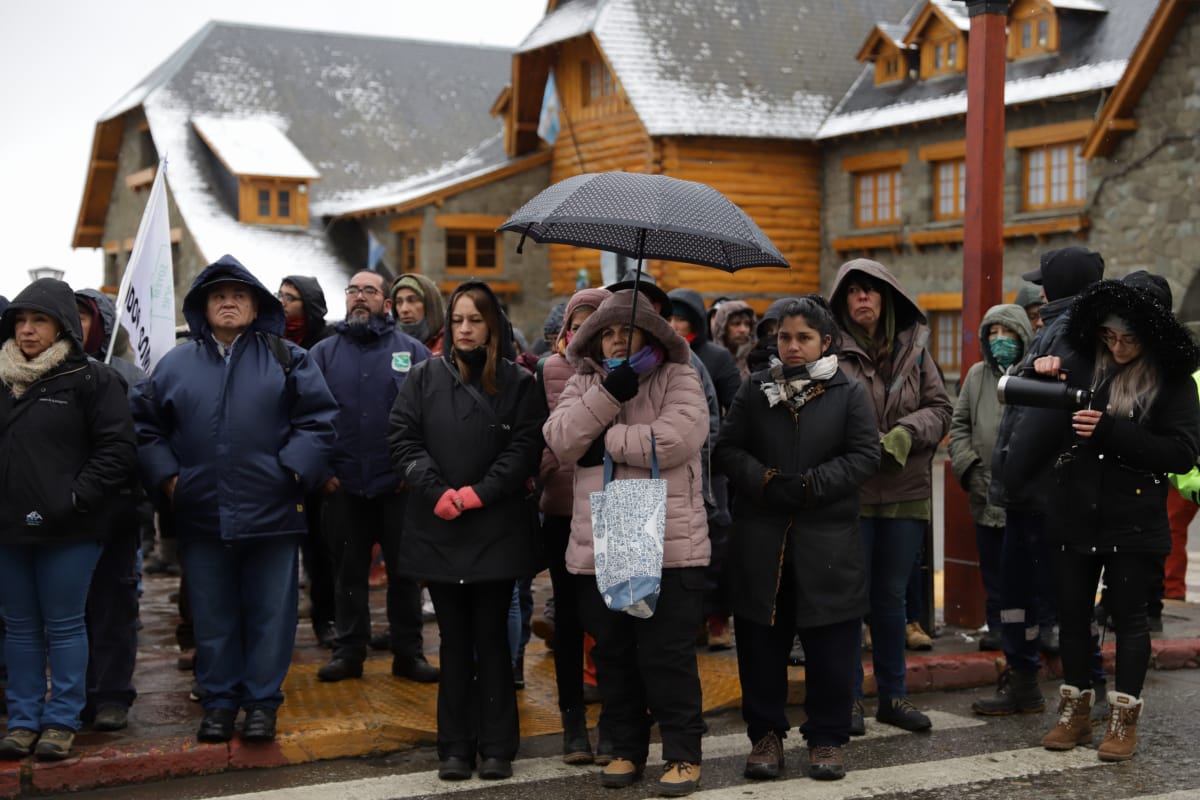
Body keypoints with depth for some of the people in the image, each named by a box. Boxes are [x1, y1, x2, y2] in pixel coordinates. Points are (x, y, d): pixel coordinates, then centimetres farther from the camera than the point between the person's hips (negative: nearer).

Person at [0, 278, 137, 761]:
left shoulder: (91, 379, -5)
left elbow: (117, 449, -9)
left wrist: (76, 500, -15)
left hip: (67, 530, -5)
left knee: (64, 626, 3)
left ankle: (62, 721, 12)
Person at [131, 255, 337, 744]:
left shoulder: (286, 359, 3)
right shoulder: (176, 364, 9)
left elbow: (317, 420, -2)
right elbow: (146, 425, 13)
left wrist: (294, 470, -12)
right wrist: (166, 475, 1)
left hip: (271, 514, -2)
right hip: (200, 515, 2)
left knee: (270, 612, 5)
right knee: (212, 616, 10)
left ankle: (262, 701, 16)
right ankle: (219, 701, 22)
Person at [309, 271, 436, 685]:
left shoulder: (412, 351, 2)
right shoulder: (323, 353, 7)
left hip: (398, 485, -1)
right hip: (343, 487, 1)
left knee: (404, 571, 6)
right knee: (348, 571, 10)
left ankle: (408, 652, 16)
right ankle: (349, 651, 20)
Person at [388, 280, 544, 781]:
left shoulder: (517, 382, 2)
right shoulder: (425, 377, 7)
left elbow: (526, 445, -5)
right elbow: (402, 437, 1)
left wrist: (480, 492, -14)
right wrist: (436, 491, -12)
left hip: (497, 529, -2)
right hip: (438, 529, 2)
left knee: (492, 636, 3)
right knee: (454, 639, 8)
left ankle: (497, 746, 11)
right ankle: (456, 747, 14)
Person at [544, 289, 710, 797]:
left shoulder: (678, 380, -2)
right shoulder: (583, 384, 11)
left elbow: (674, 440, -20)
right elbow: (560, 442, -5)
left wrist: (604, 441, -11)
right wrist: (608, 394, -15)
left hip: (669, 545, -5)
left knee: (668, 655, -1)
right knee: (613, 654, 14)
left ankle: (683, 754, 12)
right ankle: (626, 748, 28)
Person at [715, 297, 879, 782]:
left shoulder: (849, 393, 3)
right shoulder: (755, 390, 8)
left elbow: (865, 456, -5)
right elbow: (728, 449, 4)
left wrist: (812, 484, -15)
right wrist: (763, 480, -14)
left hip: (828, 541, -2)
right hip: (761, 539, 2)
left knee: (830, 646, 3)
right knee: (762, 641, 6)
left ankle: (827, 738, 15)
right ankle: (766, 733, 19)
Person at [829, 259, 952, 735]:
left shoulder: (913, 349, 7)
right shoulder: (832, 352, -6)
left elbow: (939, 407, 7)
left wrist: (905, 434, -11)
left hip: (906, 494, 4)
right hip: (851, 493, -4)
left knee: (892, 597, 13)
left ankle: (893, 695, 24)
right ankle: (850, 698, 13)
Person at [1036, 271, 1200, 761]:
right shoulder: (1084, 368, 3)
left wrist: (1111, 432, -21)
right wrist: (1042, 374, -4)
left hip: (1133, 523, -4)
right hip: (1075, 515, 4)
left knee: (1128, 615, 4)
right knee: (1072, 612, 10)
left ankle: (1124, 721, 15)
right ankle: (1075, 712, 24)